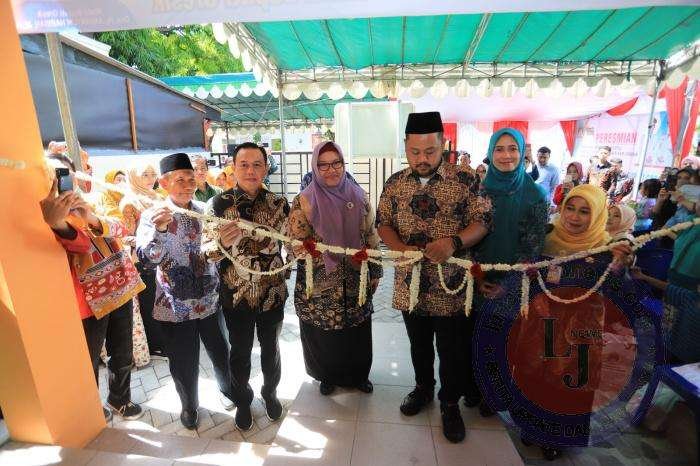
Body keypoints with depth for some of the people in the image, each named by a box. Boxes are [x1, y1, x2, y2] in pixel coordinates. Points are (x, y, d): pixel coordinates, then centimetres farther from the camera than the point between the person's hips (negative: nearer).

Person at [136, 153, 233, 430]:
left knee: (220, 352, 17)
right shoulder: (152, 216, -8)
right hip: (175, 305, -2)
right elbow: (147, 260, -20)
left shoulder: (205, 211, 1)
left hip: (209, 300, 3)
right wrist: (158, 230, -36)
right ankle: (189, 406, 42)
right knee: (184, 363, 13)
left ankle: (227, 390, 47)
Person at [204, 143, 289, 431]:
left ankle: (270, 393, 49)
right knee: (240, 351, 19)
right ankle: (242, 401, 46)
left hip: (273, 292, 1)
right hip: (236, 295, -1)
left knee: (270, 347, 21)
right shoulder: (219, 204, -9)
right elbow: (207, 252, -9)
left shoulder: (279, 203, -6)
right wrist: (222, 242, -28)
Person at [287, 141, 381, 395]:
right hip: (320, 284, -2)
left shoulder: (358, 196, 0)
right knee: (323, 334, 14)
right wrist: (324, 257, -23)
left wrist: (375, 272, 6)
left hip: (355, 280, 3)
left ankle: (359, 374, 44)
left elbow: (371, 237, 5)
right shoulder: (304, 201, -8)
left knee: (357, 331, 16)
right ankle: (327, 376, 43)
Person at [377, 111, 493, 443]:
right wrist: (401, 248, -16)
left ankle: (450, 403, 39)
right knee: (418, 343, 22)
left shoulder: (465, 181, -8)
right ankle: (423, 388, 48)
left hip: (450, 286, -2)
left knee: (452, 350, 14)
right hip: (410, 283, 3)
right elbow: (383, 223, 4)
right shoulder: (395, 183, 1)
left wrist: (454, 243, -26)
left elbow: (482, 221, -6)